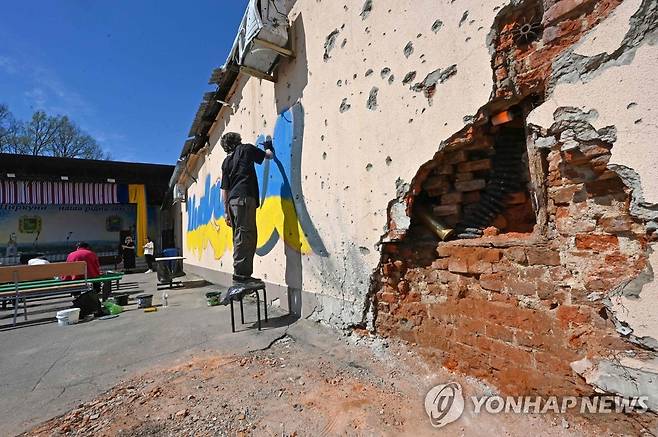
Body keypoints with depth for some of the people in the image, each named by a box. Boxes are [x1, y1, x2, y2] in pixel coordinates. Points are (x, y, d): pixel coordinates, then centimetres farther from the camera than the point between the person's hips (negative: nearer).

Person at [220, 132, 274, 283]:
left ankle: (243, 273, 10)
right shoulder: (245, 149, 10)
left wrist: (226, 211, 18)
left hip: (233, 200, 7)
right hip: (245, 198, -7)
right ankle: (240, 274, -14)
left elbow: (225, 189, 18)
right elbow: (269, 155, 17)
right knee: (244, 235, -11)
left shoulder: (226, 162, 23)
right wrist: (268, 147, 39)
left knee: (242, 237, 9)